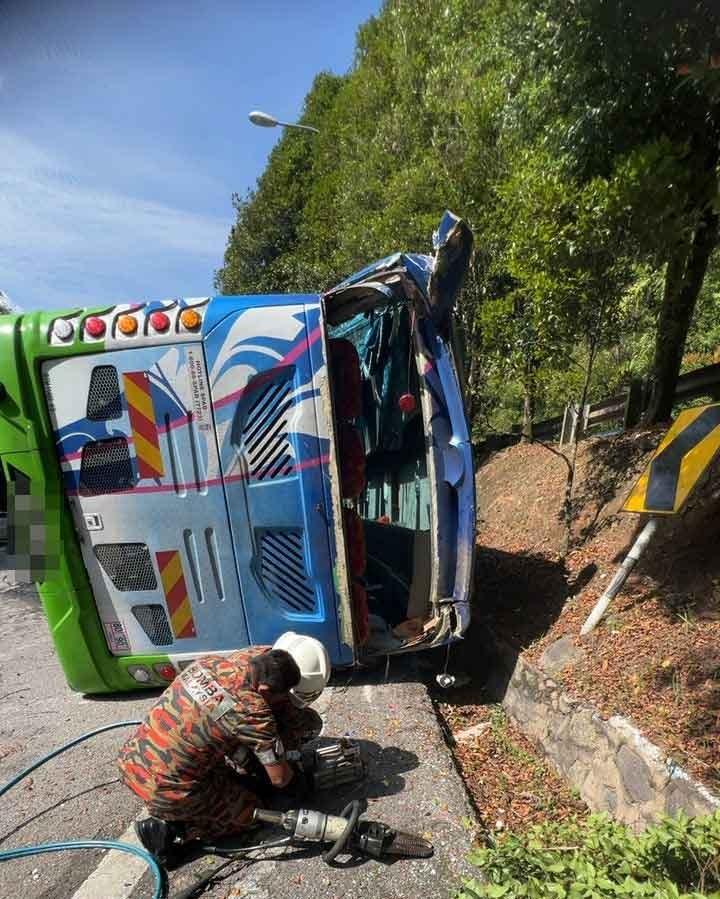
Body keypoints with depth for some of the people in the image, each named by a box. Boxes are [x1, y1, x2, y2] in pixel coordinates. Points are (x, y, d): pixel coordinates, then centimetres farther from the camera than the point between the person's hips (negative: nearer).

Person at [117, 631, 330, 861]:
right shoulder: (252, 712, -24)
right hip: (167, 794, -7)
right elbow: (279, 778, -12)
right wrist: (296, 780, 12)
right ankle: (171, 830, 3)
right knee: (248, 810, 14)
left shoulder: (212, 662, -7)